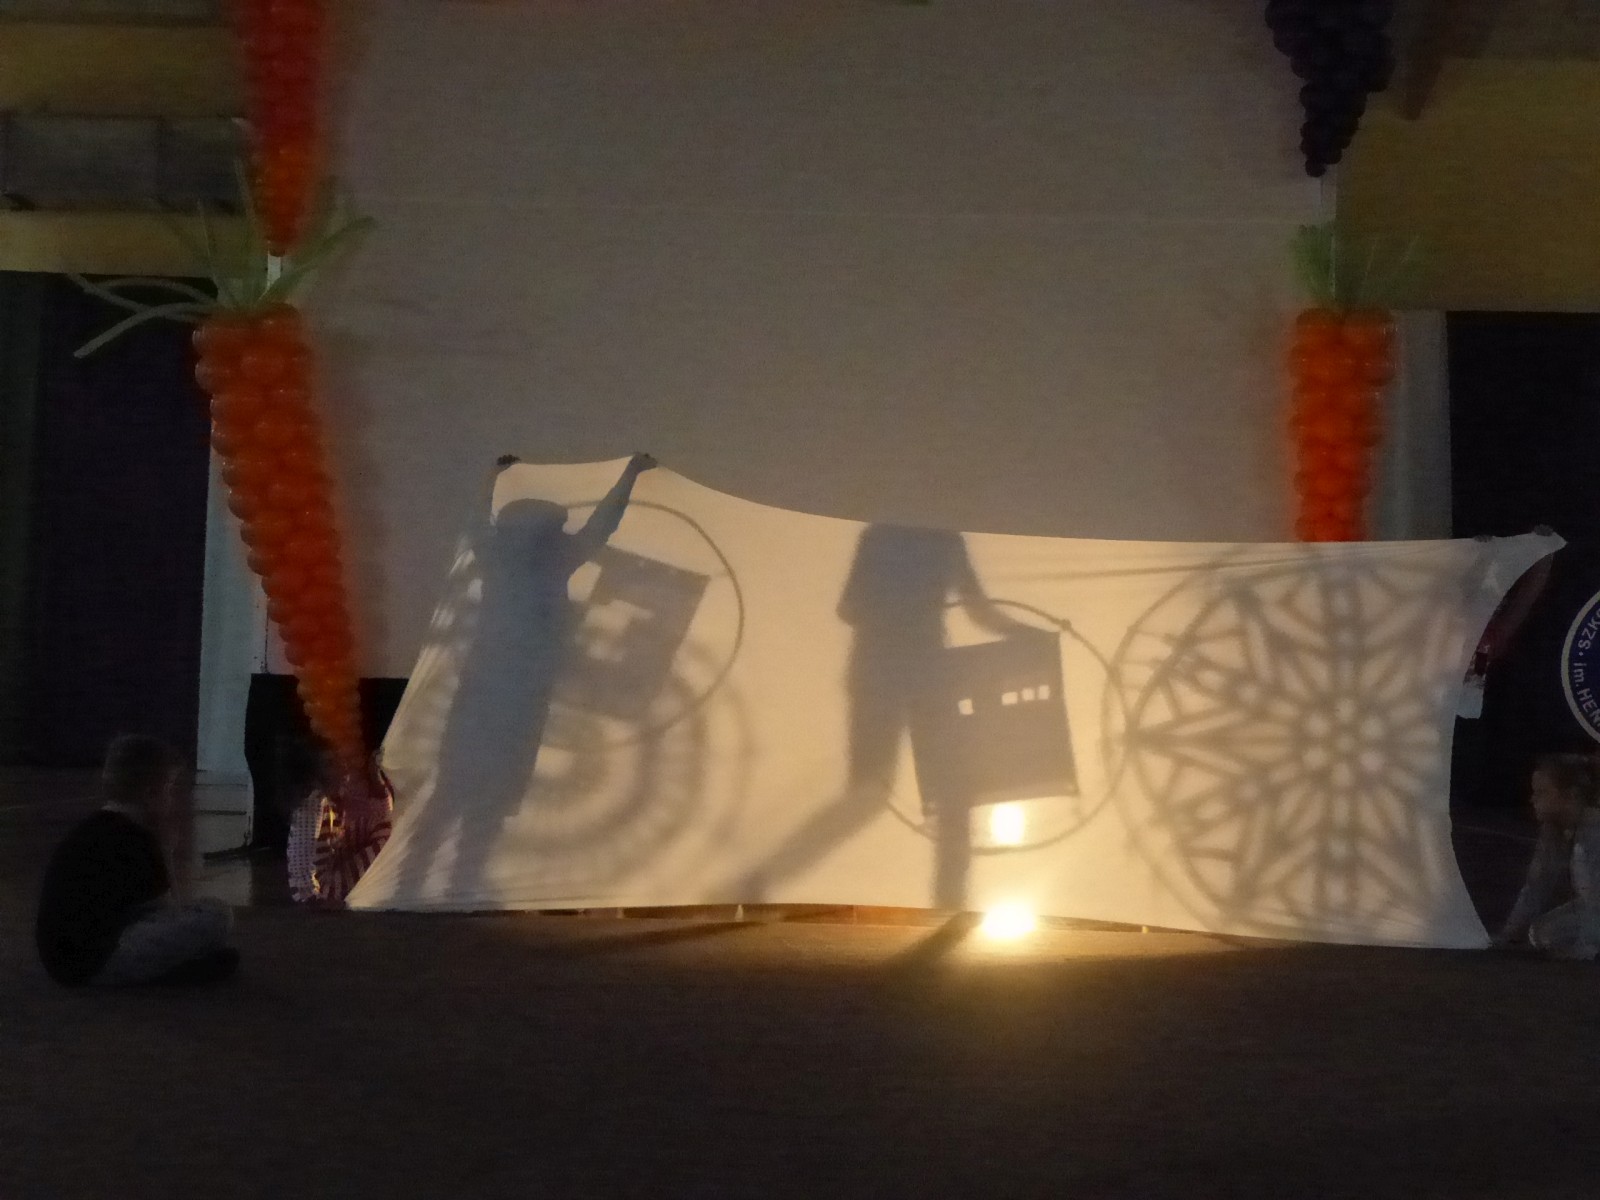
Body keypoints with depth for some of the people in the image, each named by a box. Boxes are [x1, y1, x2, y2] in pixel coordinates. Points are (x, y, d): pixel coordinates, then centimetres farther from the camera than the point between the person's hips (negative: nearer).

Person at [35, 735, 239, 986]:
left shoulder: (95, 828, 16)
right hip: (95, 962, -10)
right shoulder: (131, 840, -13)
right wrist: (177, 844, 4)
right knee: (216, 917, -17)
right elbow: (173, 910, -3)